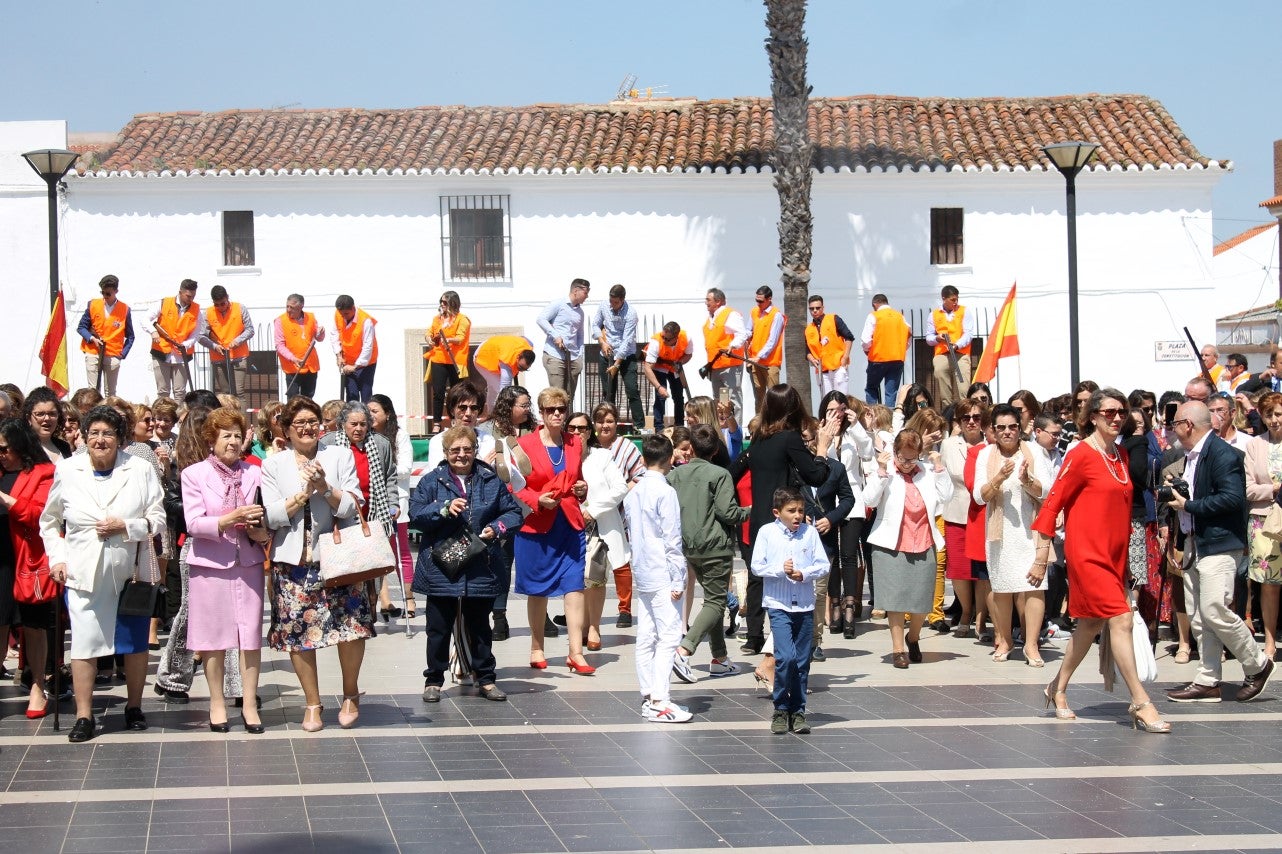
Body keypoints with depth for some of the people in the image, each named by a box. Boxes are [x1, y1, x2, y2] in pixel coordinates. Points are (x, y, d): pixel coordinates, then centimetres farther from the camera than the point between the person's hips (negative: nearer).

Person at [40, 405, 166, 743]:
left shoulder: (140, 470, -1)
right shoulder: (67, 471, 3)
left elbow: (158, 519, 0)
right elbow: (49, 521, 12)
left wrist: (126, 526, -15)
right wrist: (56, 558, 1)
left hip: (131, 572, 0)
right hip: (84, 573, 0)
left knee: (135, 643, 9)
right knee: (84, 643, -5)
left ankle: (134, 708, 24)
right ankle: (84, 716, 2)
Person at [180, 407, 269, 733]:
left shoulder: (254, 473, 9)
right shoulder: (194, 474, 1)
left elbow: (267, 519, 10)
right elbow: (193, 523, -8)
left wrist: (261, 532, -13)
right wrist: (232, 519, -21)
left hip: (248, 563, 2)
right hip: (210, 564, -2)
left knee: (251, 634, -1)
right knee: (213, 635, 2)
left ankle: (250, 705, 6)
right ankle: (217, 703, 14)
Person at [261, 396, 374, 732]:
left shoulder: (340, 456, 7)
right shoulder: (273, 465, 7)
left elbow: (354, 507, -1)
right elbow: (272, 516, -2)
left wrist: (325, 488, -16)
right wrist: (304, 492, -13)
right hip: (293, 561, 1)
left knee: (352, 625, -8)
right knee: (298, 632, 2)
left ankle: (350, 694, 15)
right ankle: (312, 703, 17)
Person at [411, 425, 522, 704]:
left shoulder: (491, 481, 7)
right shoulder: (432, 481, 2)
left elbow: (513, 512, 10)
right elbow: (415, 514, -6)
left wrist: (497, 529, -9)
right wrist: (444, 509, -20)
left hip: (481, 571, 2)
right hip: (440, 568, -1)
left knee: (479, 627, 12)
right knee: (439, 628, 5)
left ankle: (485, 679, 22)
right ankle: (434, 681, 16)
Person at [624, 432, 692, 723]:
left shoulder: (633, 493, 10)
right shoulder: (665, 491, -12)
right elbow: (672, 539, -14)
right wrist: (678, 579, -11)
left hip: (641, 576, 8)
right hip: (662, 576, -8)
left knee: (645, 638, 10)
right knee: (668, 636, -7)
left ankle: (648, 697, 13)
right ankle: (660, 701, -12)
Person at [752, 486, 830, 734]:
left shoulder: (810, 532, 3)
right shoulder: (767, 532, -1)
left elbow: (823, 565, 3)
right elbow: (757, 566, -2)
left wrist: (804, 573, -14)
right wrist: (780, 570, -17)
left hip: (805, 605, 3)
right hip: (778, 604, -3)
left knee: (802, 662, 7)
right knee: (785, 657, -15)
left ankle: (798, 711, 17)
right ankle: (781, 709, 2)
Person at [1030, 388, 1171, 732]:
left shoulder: (1121, 456, 11)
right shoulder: (1081, 455, -11)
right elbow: (1052, 504, -11)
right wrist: (1041, 558, -12)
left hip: (1114, 554, 8)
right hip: (1087, 554, -8)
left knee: (1090, 624, 15)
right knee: (1121, 619, -14)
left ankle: (1058, 688, 31)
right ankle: (1141, 704, -13)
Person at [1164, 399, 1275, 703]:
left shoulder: (1223, 454, -14)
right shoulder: (1191, 455, 16)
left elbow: (1232, 498, -23)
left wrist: (1188, 505, -17)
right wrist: (1176, 497, 3)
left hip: (1218, 545, -10)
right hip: (1195, 544, 10)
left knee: (1214, 611, -13)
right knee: (1198, 617, 8)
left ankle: (1257, 665, 6)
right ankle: (1208, 681, 12)